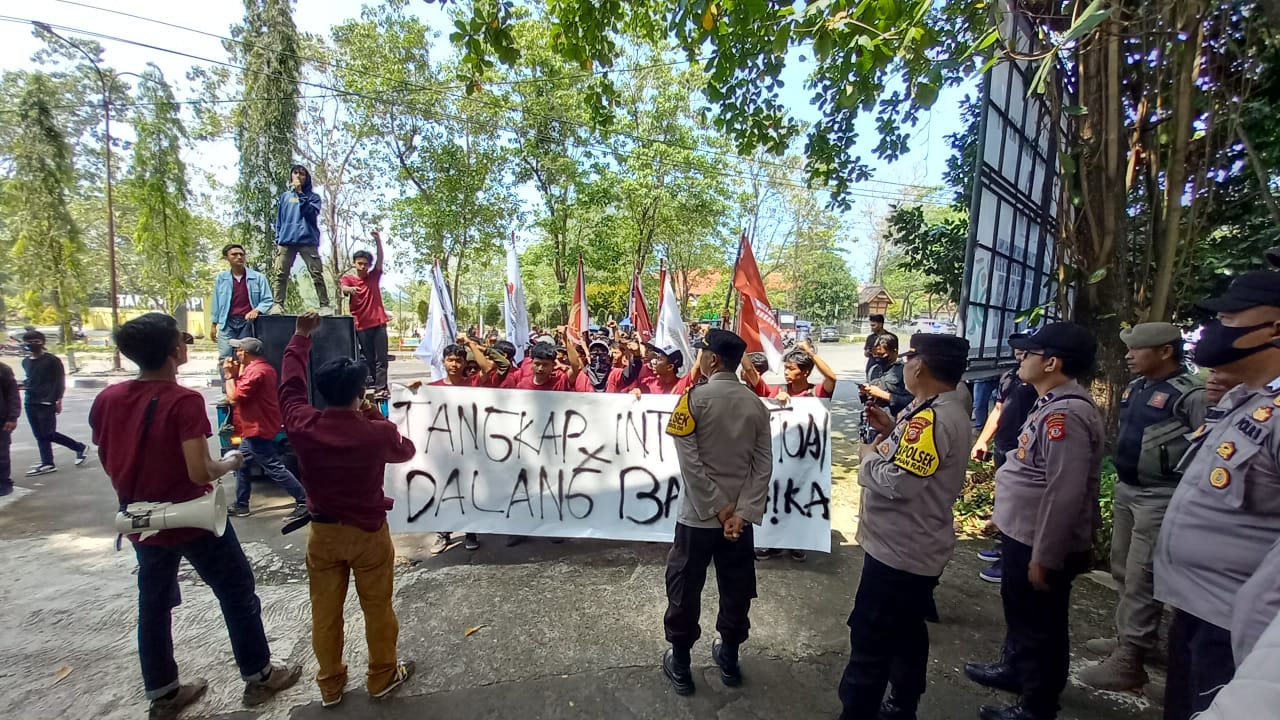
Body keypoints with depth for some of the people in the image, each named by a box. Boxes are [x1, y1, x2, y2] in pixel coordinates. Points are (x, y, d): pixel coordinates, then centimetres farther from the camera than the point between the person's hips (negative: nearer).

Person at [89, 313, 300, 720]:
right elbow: (199, 472, -25)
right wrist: (231, 463, -6)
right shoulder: (184, 401, -23)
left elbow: (109, 462, 8)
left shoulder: (106, 400, -3)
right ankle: (258, 676, 25)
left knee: (153, 605, 20)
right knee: (237, 594, 11)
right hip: (192, 518, -6)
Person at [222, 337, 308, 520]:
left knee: (273, 468, -8)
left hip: (258, 430, -11)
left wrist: (229, 375, -9)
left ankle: (303, 501, -6)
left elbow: (233, 398, -19)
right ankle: (241, 506, 28)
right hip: (255, 428, 11)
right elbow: (243, 391, 14)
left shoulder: (255, 371, -21)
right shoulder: (262, 367, 13)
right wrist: (238, 373, 5)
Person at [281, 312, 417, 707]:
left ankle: (330, 684, 36)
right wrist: (374, 415, 4)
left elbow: (290, 384, 3)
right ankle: (383, 675, 33)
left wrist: (300, 337, 14)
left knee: (325, 611, 19)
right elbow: (406, 450, 1)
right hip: (369, 532, -2)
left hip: (322, 531, 3)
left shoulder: (302, 425, -16)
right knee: (377, 608, 16)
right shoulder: (377, 432, -22)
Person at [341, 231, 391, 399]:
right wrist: (350, 289, -40)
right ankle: (378, 386, 14)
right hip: (361, 325, 0)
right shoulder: (348, 278, 5)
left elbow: (381, 258, -3)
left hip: (379, 322, 1)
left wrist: (378, 240, -16)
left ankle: (380, 389, -5)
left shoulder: (374, 276, 9)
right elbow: (344, 289, -16)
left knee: (381, 358, -4)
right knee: (368, 359, 6)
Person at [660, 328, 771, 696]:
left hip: (699, 513, -4)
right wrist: (743, 511, -10)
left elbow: (689, 460, -18)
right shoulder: (757, 404, 0)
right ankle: (729, 658, 36)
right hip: (739, 513, 4)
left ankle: (679, 664, 27)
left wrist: (718, 507, -13)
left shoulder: (695, 397, -13)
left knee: (685, 587, 13)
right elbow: (764, 463, -7)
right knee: (737, 588, 19)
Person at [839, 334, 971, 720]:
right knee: (907, 633, 24)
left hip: (898, 551, -11)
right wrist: (893, 431, 4)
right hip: (918, 548, 11)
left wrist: (869, 456, -13)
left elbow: (898, 482, -30)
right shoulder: (948, 411, 8)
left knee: (869, 643, 3)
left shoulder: (931, 417, -25)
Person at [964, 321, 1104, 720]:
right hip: (1023, 534, 9)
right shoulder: (1055, 405, 6)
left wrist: (1044, 557, -21)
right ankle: (1014, 668, 47)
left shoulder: (1065, 414, -26)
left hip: (1040, 544, -9)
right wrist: (1028, 546, 20)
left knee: (1041, 624, 10)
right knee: (1019, 608, 26)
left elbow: (1065, 493, -27)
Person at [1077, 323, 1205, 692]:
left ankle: (1129, 662, 10)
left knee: (1141, 580, -1)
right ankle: (1128, 638, 35)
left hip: (1160, 498, -8)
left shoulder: (1191, 394, -17)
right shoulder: (1136, 387, 8)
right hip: (1125, 490, 8)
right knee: (1124, 572, 19)